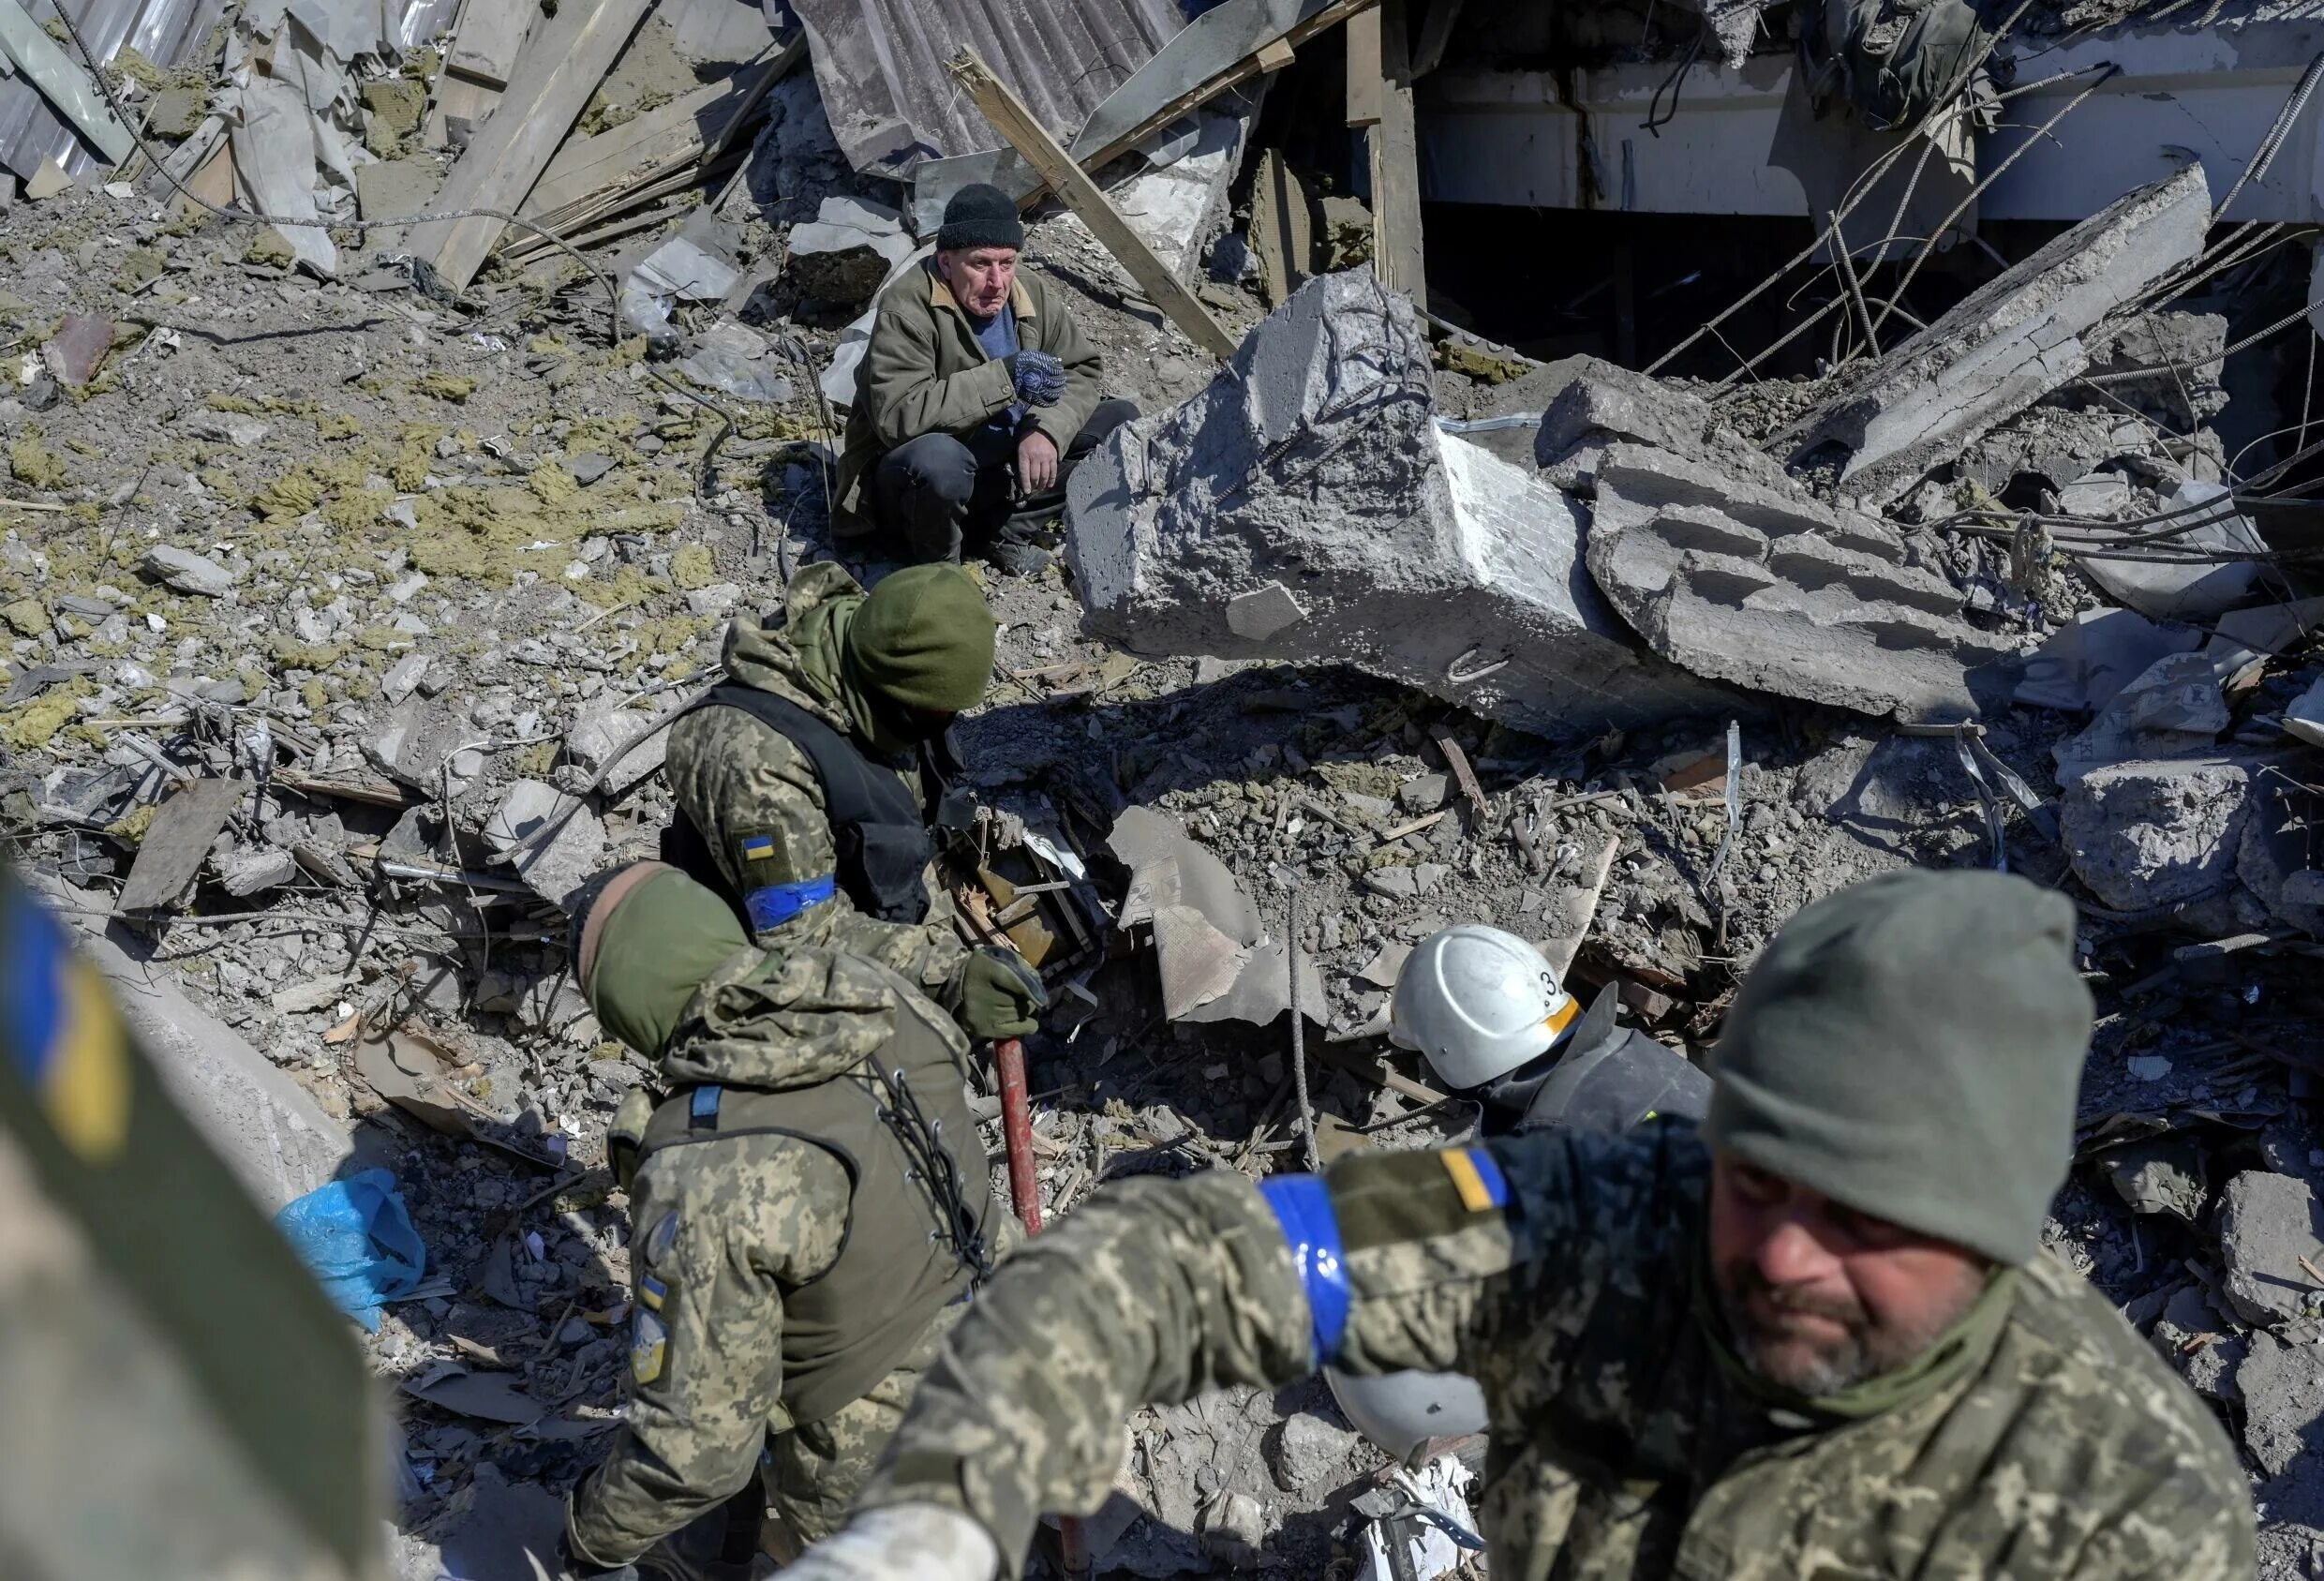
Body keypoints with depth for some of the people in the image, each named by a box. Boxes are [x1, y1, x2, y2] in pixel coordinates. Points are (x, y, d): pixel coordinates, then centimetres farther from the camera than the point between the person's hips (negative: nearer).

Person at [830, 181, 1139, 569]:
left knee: (1121, 420, 0)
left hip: (1005, 470, 7)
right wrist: (1005, 377, -33)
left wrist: (1046, 429, -17)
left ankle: (1008, 525, -6)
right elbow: (897, 415, -33)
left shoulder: (1030, 294, -2)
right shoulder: (907, 310, -22)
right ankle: (936, 559, -10)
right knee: (939, 459, -42)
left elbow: (1080, 370, 5)